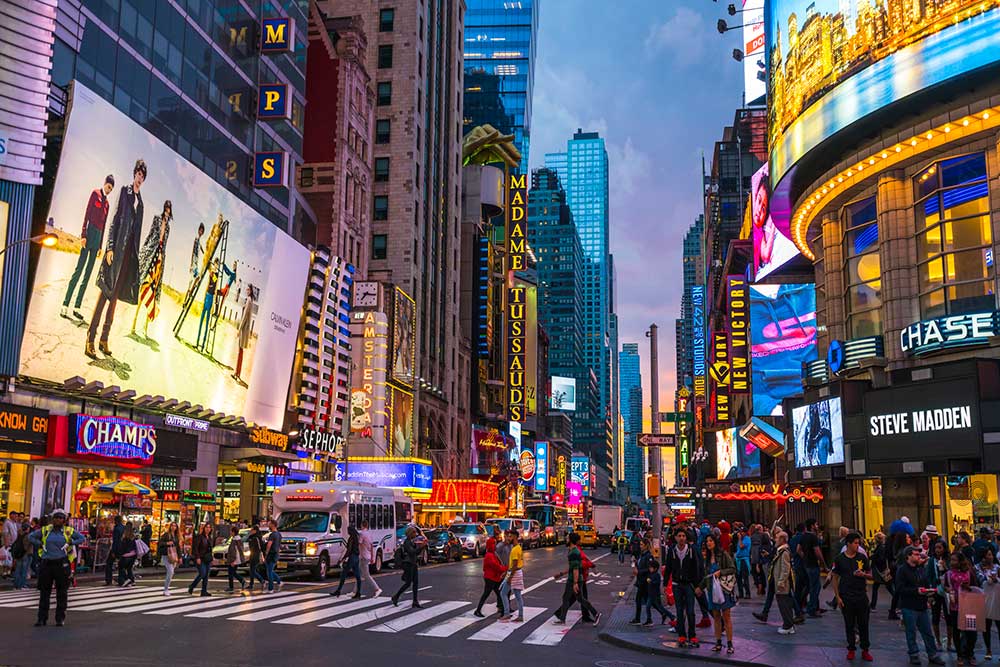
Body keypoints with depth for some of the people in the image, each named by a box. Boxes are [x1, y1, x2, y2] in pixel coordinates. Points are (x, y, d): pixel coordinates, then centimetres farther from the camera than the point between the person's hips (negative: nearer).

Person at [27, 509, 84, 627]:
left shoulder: (68, 531, 3)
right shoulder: (45, 530, 7)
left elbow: (81, 538, 7)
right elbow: (31, 536, 14)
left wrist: (70, 543, -7)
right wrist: (40, 544, 1)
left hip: (62, 564, -2)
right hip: (46, 564, 2)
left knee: (62, 592, 3)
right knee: (44, 592, 6)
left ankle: (60, 618, 11)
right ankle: (42, 618, 14)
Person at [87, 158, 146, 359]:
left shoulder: (140, 202, 16)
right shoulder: (124, 192, 2)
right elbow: (115, 220, -4)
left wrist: (136, 256, 15)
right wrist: (110, 247, -12)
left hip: (129, 253, 6)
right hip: (117, 249, -5)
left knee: (114, 296, 8)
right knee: (105, 292, -9)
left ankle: (104, 339, 13)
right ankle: (90, 338, -10)